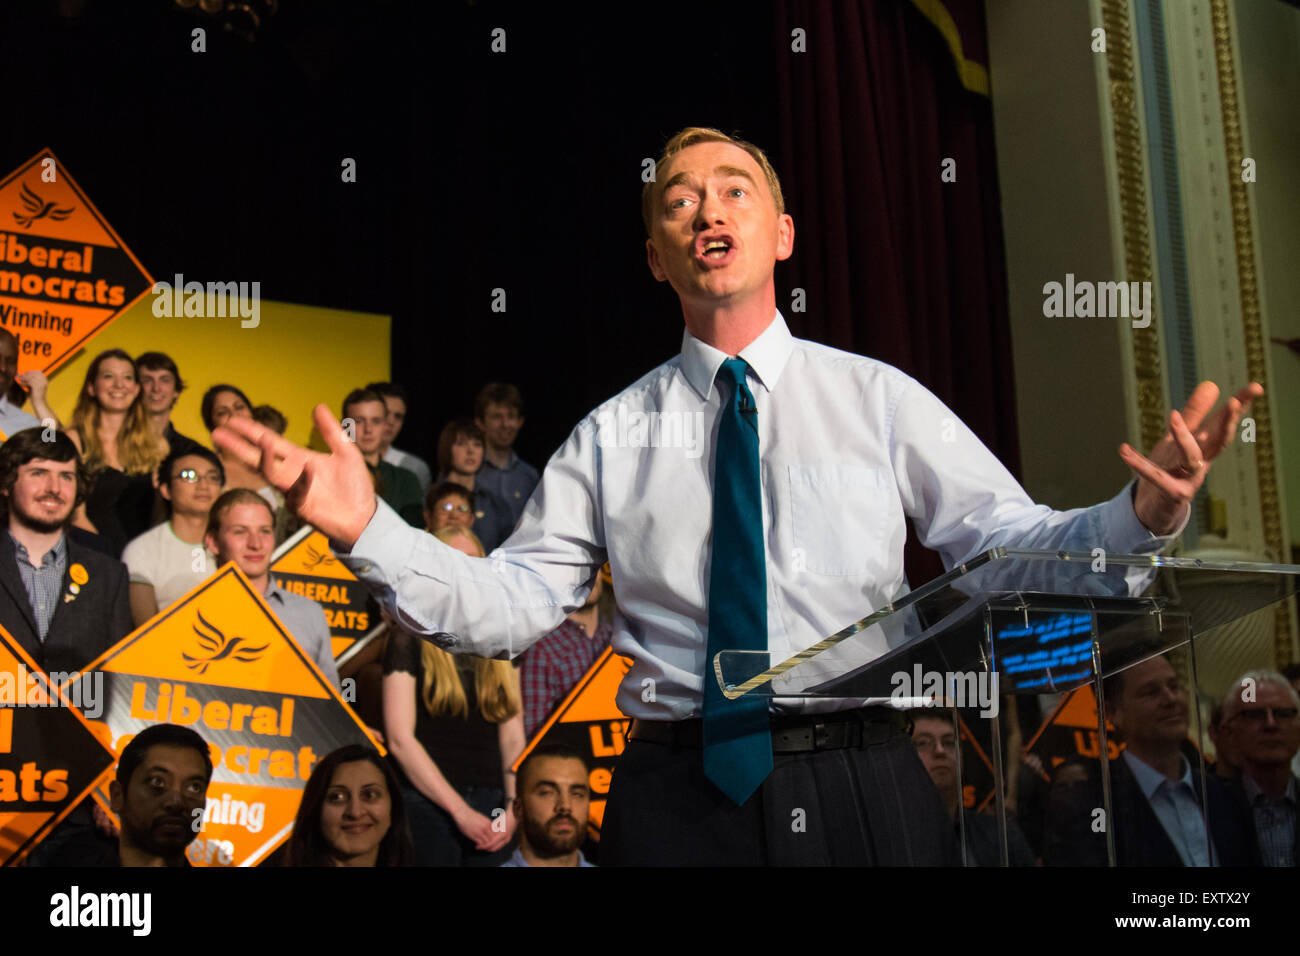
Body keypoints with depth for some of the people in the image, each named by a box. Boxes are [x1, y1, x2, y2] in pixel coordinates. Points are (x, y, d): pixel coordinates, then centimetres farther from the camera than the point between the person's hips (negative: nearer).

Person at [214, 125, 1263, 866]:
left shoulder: (876, 398, 8)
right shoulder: (613, 434, 9)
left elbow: (1012, 545, 0)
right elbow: (507, 605, 3)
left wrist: (1141, 518, -19)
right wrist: (367, 529, -11)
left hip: (861, 787, 0)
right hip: (679, 795, 1)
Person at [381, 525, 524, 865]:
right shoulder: (409, 640, -1)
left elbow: (513, 738, 10)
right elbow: (400, 739, -8)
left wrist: (513, 809, -4)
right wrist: (459, 810, -12)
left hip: (490, 805, 4)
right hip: (428, 804, -4)